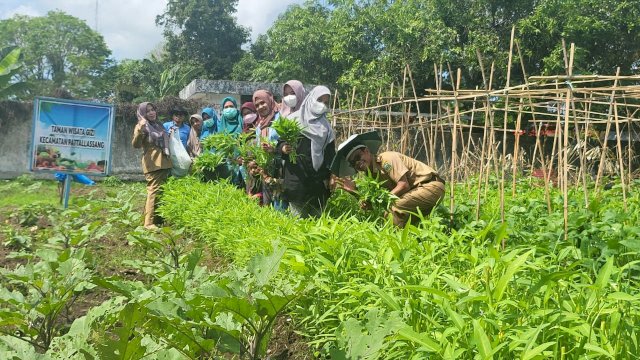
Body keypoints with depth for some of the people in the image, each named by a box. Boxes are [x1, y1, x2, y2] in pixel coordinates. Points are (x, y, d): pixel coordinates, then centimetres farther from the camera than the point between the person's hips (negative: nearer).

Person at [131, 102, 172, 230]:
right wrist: (140, 130, -32)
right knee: (154, 192, -15)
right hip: (153, 164, -8)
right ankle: (149, 222, -15)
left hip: (165, 163, 8)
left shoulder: (158, 125, 20)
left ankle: (159, 218, 20)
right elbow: (136, 145, -20)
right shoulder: (141, 126, -4)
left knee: (163, 192, 11)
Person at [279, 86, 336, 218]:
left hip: (318, 178, 4)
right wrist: (283, 148, -18)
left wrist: (330, 176, 5)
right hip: (296, 176, -3)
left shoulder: (326, 126, 14)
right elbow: (280, 140, 4)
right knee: (298, 216, -5)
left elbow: (330, 153, 13)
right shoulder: (295, 119, 2)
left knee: (315, 216, 3)